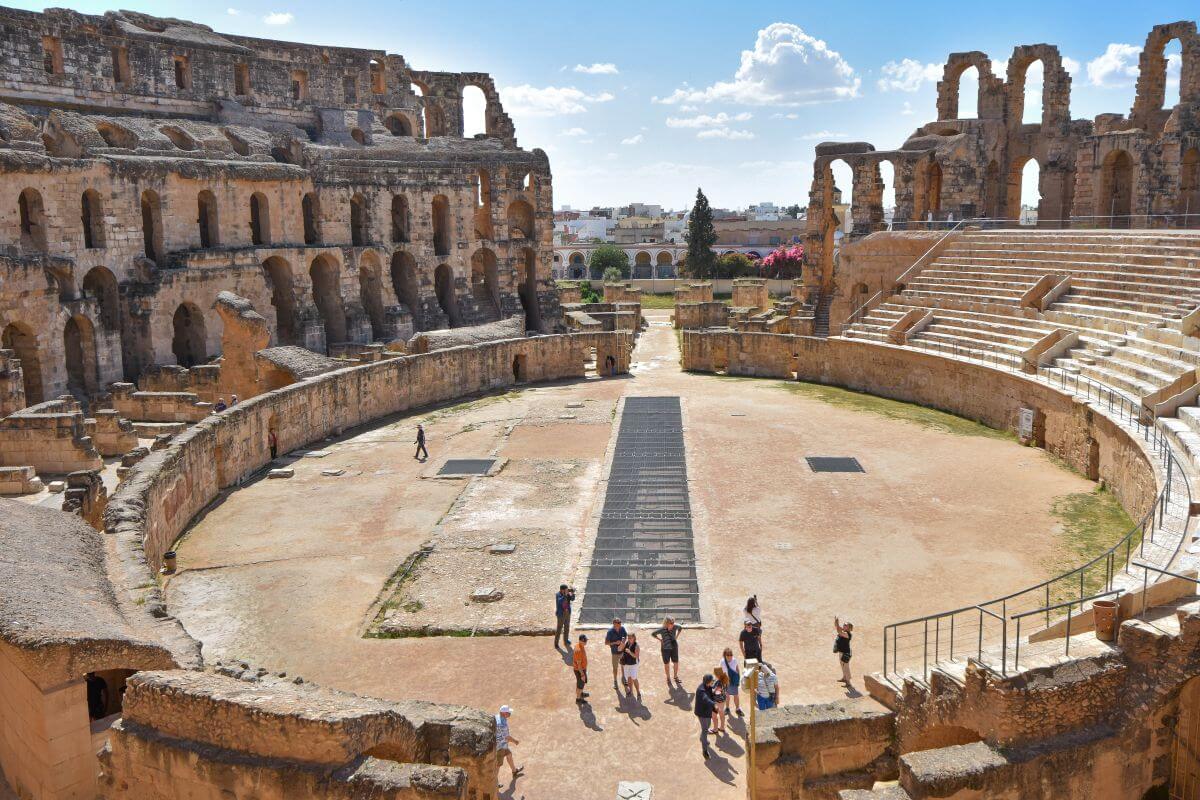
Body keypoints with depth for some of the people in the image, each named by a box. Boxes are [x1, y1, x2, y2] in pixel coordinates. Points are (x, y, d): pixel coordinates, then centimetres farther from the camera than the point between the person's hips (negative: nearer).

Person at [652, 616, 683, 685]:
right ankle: (668, 678, 31)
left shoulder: (675, 627, -13)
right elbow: (653, 634, -5)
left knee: (676, 663, 12)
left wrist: (676, 637, 4)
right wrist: (660, 639, -7)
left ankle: (676, 677, 34)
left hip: (674, 647, 3)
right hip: (665, 649, -2)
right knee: (666, 664, 11)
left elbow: (680, 628, 11)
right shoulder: (662, 630, -20)